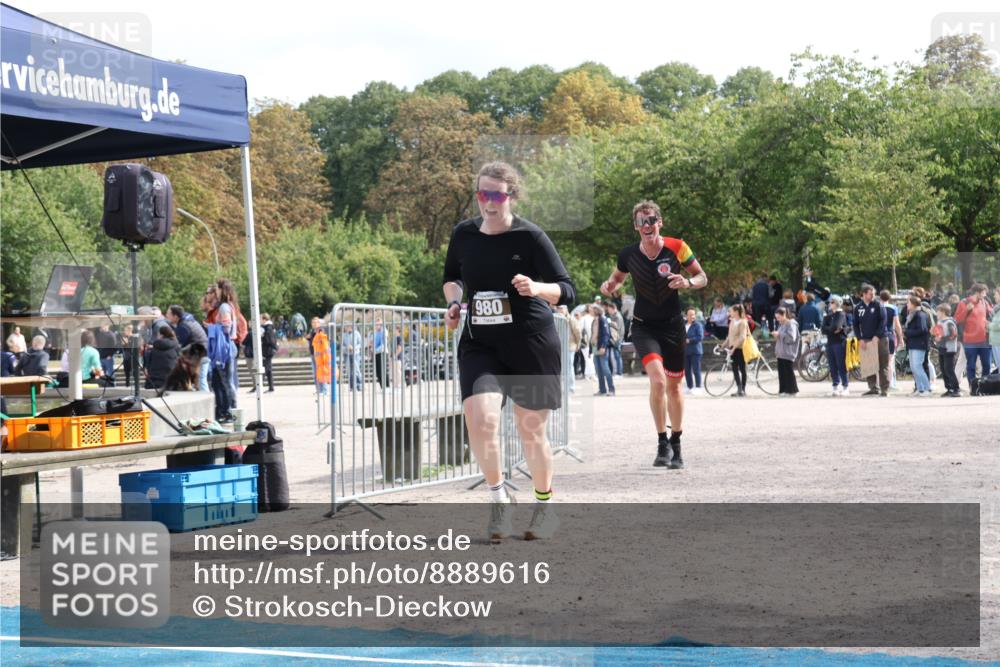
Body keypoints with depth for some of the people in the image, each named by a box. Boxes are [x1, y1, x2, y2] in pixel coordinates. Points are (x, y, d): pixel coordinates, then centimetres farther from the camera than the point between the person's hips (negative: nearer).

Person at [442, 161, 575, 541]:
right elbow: (451, 276, 23)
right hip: (479, 343, 3)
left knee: (531, 430, 5)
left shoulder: (529, 236, -10)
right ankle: (498, 499, 0)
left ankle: (545, 505, 29)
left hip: (531, 342, -3)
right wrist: (453, 301, 2)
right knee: (479, 416, -20)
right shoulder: (463, 235, 3)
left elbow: (567, 291, -11)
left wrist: (535, 288, -31)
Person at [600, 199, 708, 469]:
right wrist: (609, 285, -9)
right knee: (657, 379, -22)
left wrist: (688, 282, -21)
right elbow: (618, 277, 14)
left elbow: (702, 277, 1)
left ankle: (675, 445, 30)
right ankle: (662, 443, -10)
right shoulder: (628, 254, -6)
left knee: (674, 386, 12)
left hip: (673, 326, 1)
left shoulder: (676, 248, -9)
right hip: (643, 326, -1)